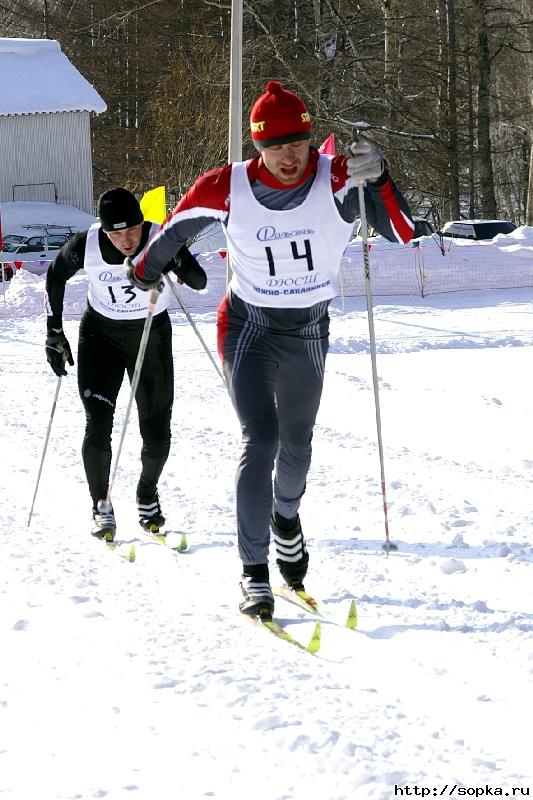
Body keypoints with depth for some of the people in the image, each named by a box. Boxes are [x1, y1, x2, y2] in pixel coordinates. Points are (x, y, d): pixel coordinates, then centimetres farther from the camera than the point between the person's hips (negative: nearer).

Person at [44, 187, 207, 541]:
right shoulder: (85, 246, -20)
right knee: (98, 426, -13)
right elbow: (55, 276, 0)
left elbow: (200, 283, -24)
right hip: (101, 335, 0)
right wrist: (55, 334, 0)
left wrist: (177, 262, -45)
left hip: (152, 335, 0)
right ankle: (101, 505, 7)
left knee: (157, 433, 1)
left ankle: (148, 493, 31)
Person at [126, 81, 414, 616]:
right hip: (250, 328, -2)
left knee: (297, 443, 20)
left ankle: (286, 514, 52)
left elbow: (400, 233, -27)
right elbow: (179, 223, 4)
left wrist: (375, 178, -43)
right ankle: (254, 572, -13)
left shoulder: (338, 180, -18)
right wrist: (147, 267, 19)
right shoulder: (228, 189, -17)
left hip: (309, 333, 2)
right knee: (261, 438, -17)